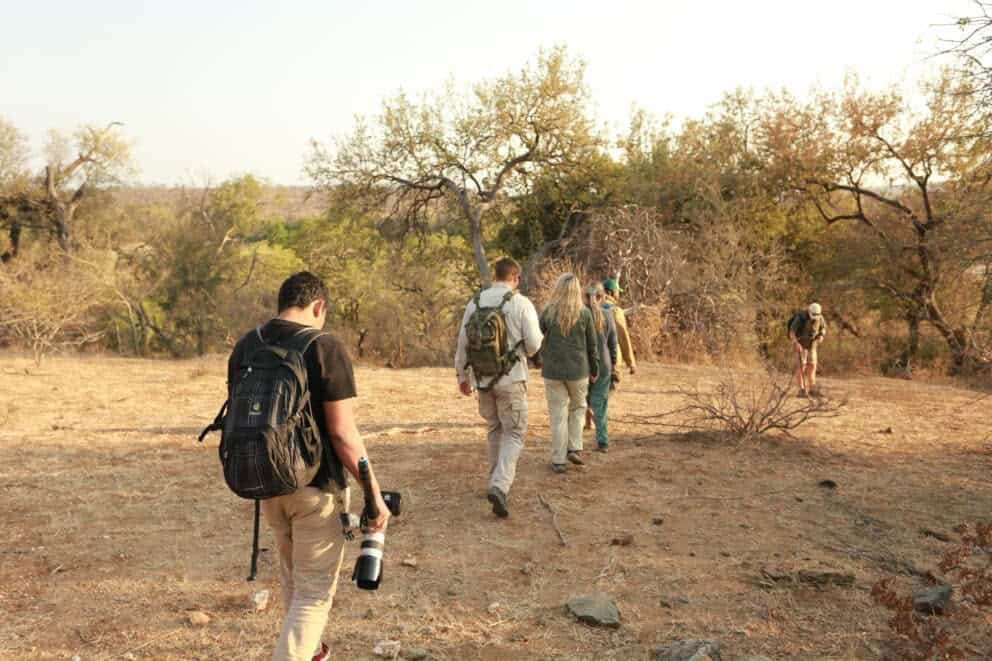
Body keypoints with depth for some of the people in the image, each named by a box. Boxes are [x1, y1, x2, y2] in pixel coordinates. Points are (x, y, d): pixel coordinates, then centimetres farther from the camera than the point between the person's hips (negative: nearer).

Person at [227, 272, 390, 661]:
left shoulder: (245, 347, 3)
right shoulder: (325, 348, -16)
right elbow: (343, 434, -18)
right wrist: (374, 494, -11)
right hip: (315, 485, -6)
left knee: (292, 573, 26)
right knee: (315, 588, 5)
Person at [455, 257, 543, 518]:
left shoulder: (475, 302, 4)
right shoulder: (521, 303, -7)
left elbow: (463, 342, 6)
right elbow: (533, 344, -11)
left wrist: (462, 375, 17)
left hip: (482, 378, 5)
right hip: (510, 379, -4)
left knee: (495, 429, 21)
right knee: (514, 434, 2)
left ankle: (498, 482, 28)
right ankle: (500, 487, -16)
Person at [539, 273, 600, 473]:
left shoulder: (547, 313, -5)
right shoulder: (584, 313, -5)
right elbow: (592, 345, 0)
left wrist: (540, 361, 18)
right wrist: (595, 370, 11)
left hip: (553, 370, 0)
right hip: (578, 370, 0)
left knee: (558, 415, 6)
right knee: (577, 408, 22)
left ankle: (558, 460, 8)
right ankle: (574, 448, 14)